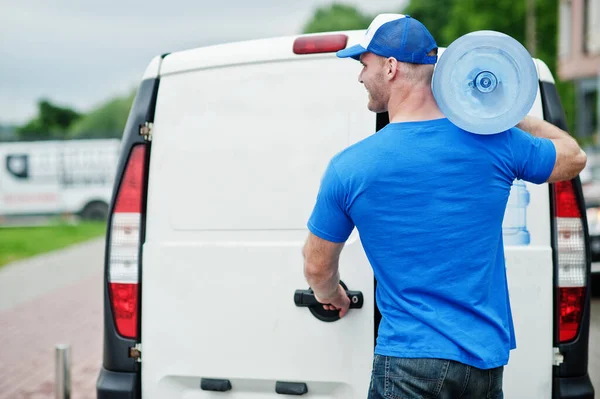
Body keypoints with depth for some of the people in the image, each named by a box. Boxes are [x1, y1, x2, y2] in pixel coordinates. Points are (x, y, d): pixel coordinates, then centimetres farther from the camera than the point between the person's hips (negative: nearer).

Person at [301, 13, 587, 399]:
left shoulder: (349, 168, -8)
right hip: (489, 358, 4)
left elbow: (318, 268, 6)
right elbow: (573, 157, 17)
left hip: (410, 360, -3)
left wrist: (332, 296, 29)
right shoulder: (495, 141, -4)